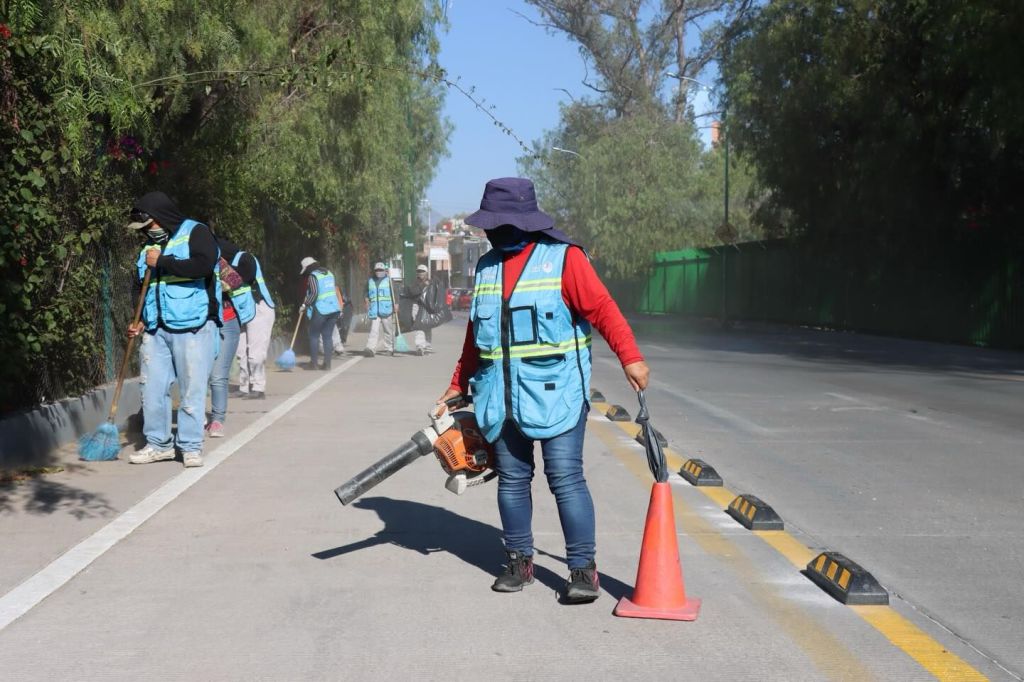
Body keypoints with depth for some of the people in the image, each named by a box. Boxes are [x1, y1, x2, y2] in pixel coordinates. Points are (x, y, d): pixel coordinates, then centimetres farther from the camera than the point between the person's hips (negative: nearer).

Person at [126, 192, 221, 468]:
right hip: (156, 330, 6)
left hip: (192, 327, -6)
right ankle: (159, 443, 15)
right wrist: (142, 322, 14)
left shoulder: (196, 233, -1)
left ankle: (191, 447, 5)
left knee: (192, 389, -4)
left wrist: (162, 262, -12)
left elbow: (203, 266, -20)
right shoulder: (151, 246, 19)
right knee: (152, 388, 4)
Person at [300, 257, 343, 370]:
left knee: (314, 335, 6)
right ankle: (327, 363, 6)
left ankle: (313, 363, 5)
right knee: (327, 335, 9)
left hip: (321, 309, -6)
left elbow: (314, 293, -18)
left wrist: (305, 305, -11)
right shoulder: (329, 273, 15)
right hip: (334, 308, 7)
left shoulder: (312, 276, -8)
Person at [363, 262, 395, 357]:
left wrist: (395, 305, -5)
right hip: (374, 310, 2)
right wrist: (367, 304, 7)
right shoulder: (370, 281, 14)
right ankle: (370, 348, -17)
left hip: (386, 310, -1)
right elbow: (367, 295, 20)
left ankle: (389, 348, 17)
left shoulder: (389, 280, 6)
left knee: (388, 330, 7)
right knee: (374, 330, -8)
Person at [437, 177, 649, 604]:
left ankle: (583, 568, 1)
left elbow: (603, 310, -10)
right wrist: (459, 385, 24)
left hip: (555, 392, -6)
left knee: (566, 478, -7)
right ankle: (519, 562, 23)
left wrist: (630, 358, -21)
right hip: (501, 396, 6)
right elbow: (476, 333, 22)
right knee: (512, 479, 10)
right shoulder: (486, 267, 14)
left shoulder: (564, 258, -5)